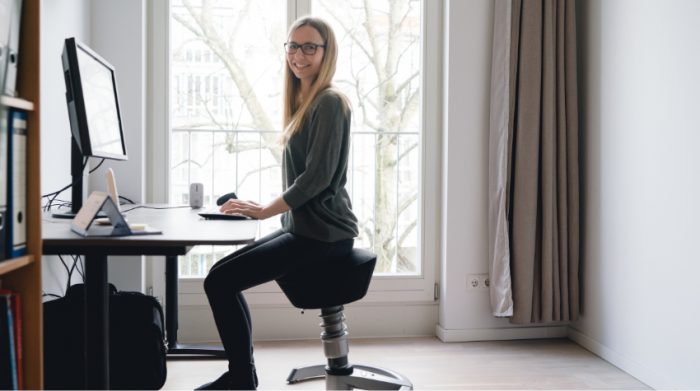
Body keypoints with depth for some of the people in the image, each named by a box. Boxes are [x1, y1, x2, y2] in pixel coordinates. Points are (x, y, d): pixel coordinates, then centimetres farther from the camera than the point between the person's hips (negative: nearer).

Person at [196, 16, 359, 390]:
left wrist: (265, 211, -14)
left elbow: (317, 176, -20)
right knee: (223, 274, 11)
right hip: (303, 228, 10)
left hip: (321, 233, -10)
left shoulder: (329, 103, -14)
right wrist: (264, 207, 7)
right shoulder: (303, 102, 16)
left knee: (219, 281, -11)